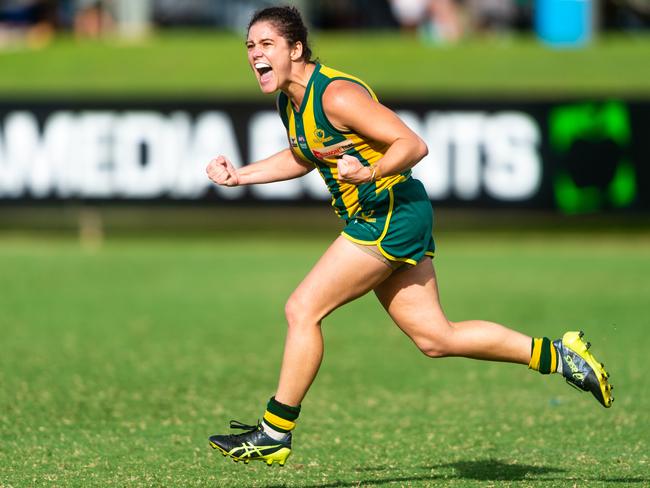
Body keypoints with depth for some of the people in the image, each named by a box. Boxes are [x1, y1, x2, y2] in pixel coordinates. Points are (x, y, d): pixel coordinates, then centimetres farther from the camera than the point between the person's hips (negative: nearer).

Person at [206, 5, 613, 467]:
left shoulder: (336, 94, -20)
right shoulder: (289, 99, 9)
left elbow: (413, 144, -21)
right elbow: (303, 156, 29)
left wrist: (369, 173, -39)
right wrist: (239, 175, 18)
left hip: (391, 216, -10)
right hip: (374, 221, 10)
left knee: (302, 308, -11)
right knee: (435, 337, 8)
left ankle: (275, 433, -3)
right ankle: (561, 355, 15)